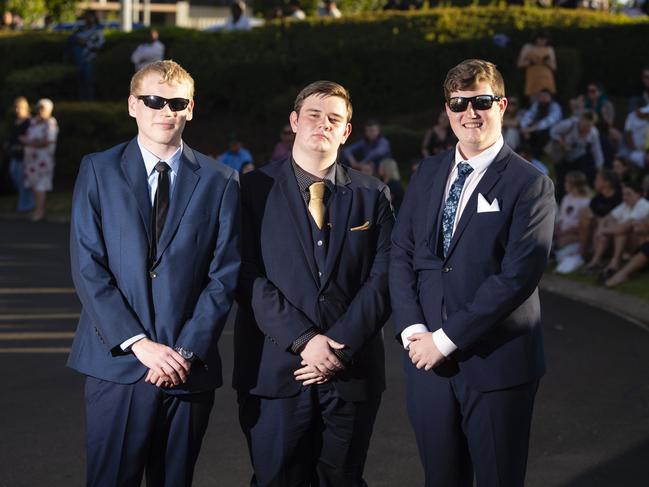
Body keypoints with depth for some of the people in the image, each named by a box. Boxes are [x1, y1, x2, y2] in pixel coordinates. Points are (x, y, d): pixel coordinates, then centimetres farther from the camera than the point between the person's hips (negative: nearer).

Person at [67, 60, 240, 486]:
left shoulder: (220, 182, 6)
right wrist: (139, 344, -13)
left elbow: (224, 275, 1)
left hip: (189, 368, 1)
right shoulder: (98, 170, 3)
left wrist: (187, 350, -10)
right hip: (117, 363, -1)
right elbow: (88, 268, -4)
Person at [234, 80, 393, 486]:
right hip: (275, 371, -1)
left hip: (351, 372, 2)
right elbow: (250, 277, -6)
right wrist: (304, 340, -15)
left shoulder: (373, 195, 8)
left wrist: (341, 346, -11)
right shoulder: (255, 189, 2)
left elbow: (383, 279, 0)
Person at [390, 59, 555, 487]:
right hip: (428, 359, 4)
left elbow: (517, 276, -15)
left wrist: (447, 338, -16)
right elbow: (402, 255, 7)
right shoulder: (428, 173, 10)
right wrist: (413, 331, -7)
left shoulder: (530, 185, -8)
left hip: (497, 364, -4)